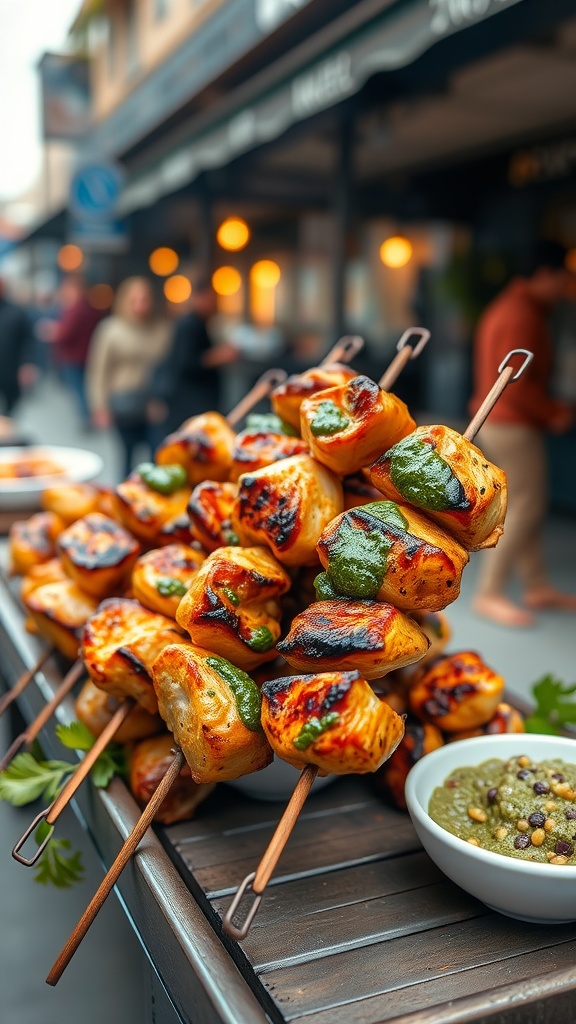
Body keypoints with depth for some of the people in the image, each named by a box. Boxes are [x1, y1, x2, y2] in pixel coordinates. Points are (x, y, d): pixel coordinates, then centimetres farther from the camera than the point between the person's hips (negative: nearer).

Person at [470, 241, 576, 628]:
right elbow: (516, 384, -24)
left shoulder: (515, 306, 15)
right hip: (513, 425, -11)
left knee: (528, 507, 14)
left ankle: (537, 586, 22)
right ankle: (489, 594, -1)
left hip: (502, 421, 11)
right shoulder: (522, 316, -19)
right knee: (524, 508, -6)